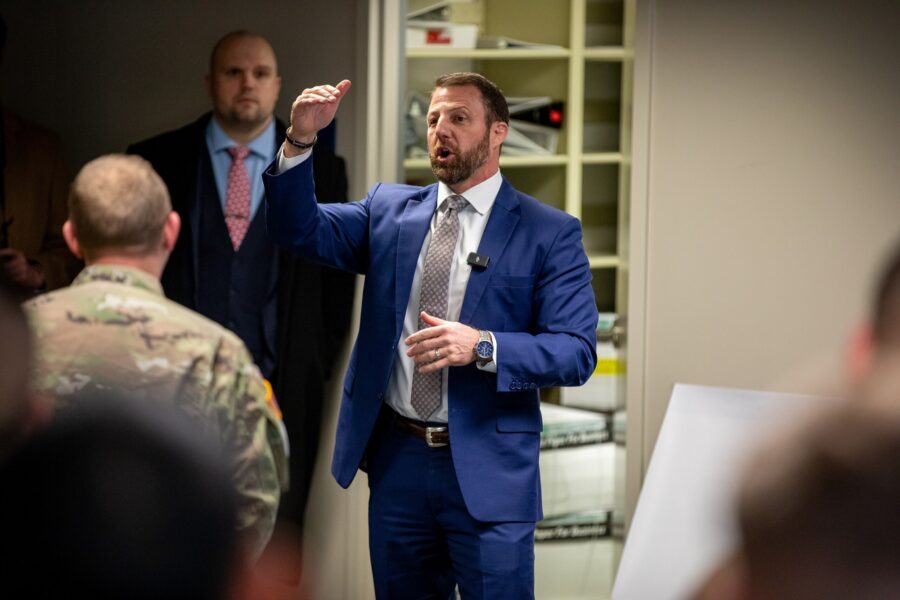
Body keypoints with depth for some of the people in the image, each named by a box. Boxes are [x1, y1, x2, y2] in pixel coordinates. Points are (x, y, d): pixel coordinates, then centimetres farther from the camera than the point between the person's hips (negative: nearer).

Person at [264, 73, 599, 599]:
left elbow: (576, 353, -9)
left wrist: (482, 346, -24)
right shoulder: (389, 210, 9)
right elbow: (300, 229, -1)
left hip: (488, 472, -4)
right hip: (396, 457, 4)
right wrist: (301, 141, -16)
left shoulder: (551, 233, -4)